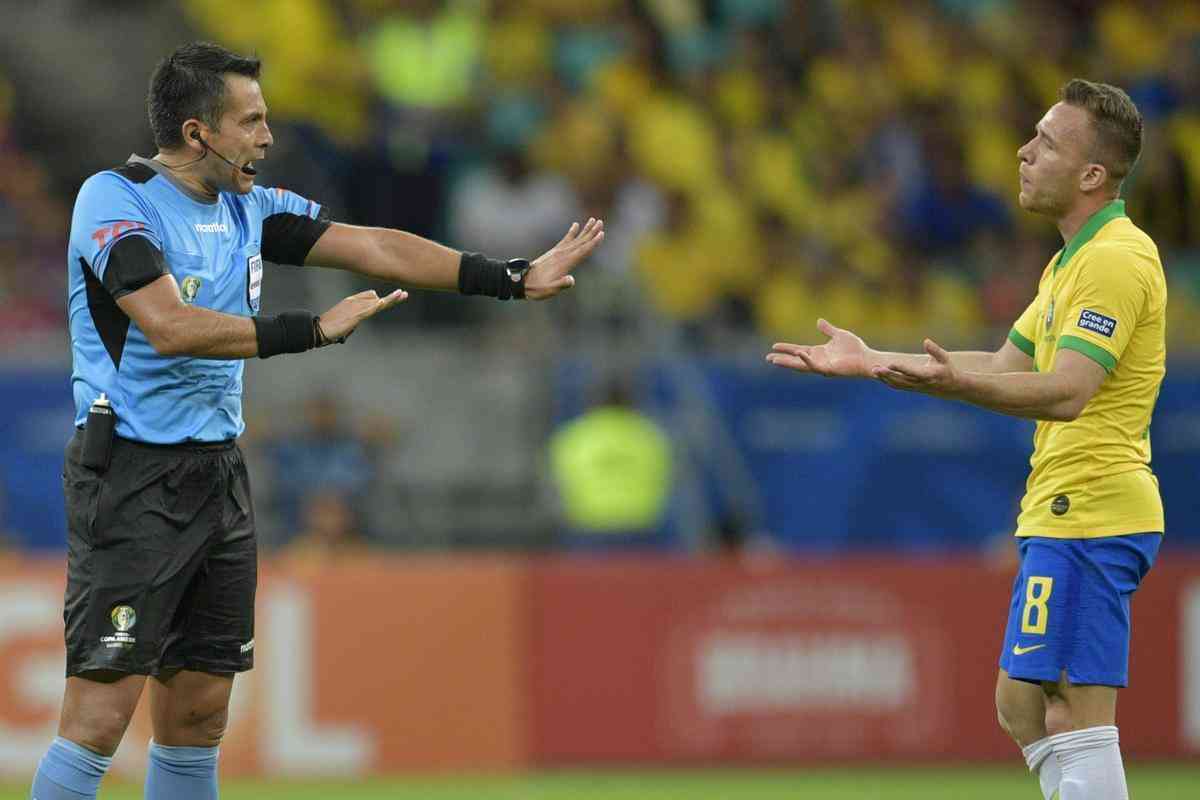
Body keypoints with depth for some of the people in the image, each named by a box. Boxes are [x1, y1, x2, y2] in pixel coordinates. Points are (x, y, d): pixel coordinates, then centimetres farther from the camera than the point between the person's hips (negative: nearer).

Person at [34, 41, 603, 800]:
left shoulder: (249, 209, 11)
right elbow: (170, 327, -24)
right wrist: (313, 330, -25)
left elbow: (373, 247, 14)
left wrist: (514, 278, 11)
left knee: (199, 716, 8)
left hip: (220, 474, 8)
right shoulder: (115, 199, -12)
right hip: (133, 477, -8)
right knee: (100, 718, -13)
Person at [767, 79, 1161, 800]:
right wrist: (872, 363, 23)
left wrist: (954, 384, -39)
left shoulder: (1116, 259, -15)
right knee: (1023, 707, 13)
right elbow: (1008, 366, 24)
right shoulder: (1073, 260, 19)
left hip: (1088, 516, -11)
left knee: (1075, 715, -13)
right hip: (1064, 515, 11)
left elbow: (1066, 392, -25)